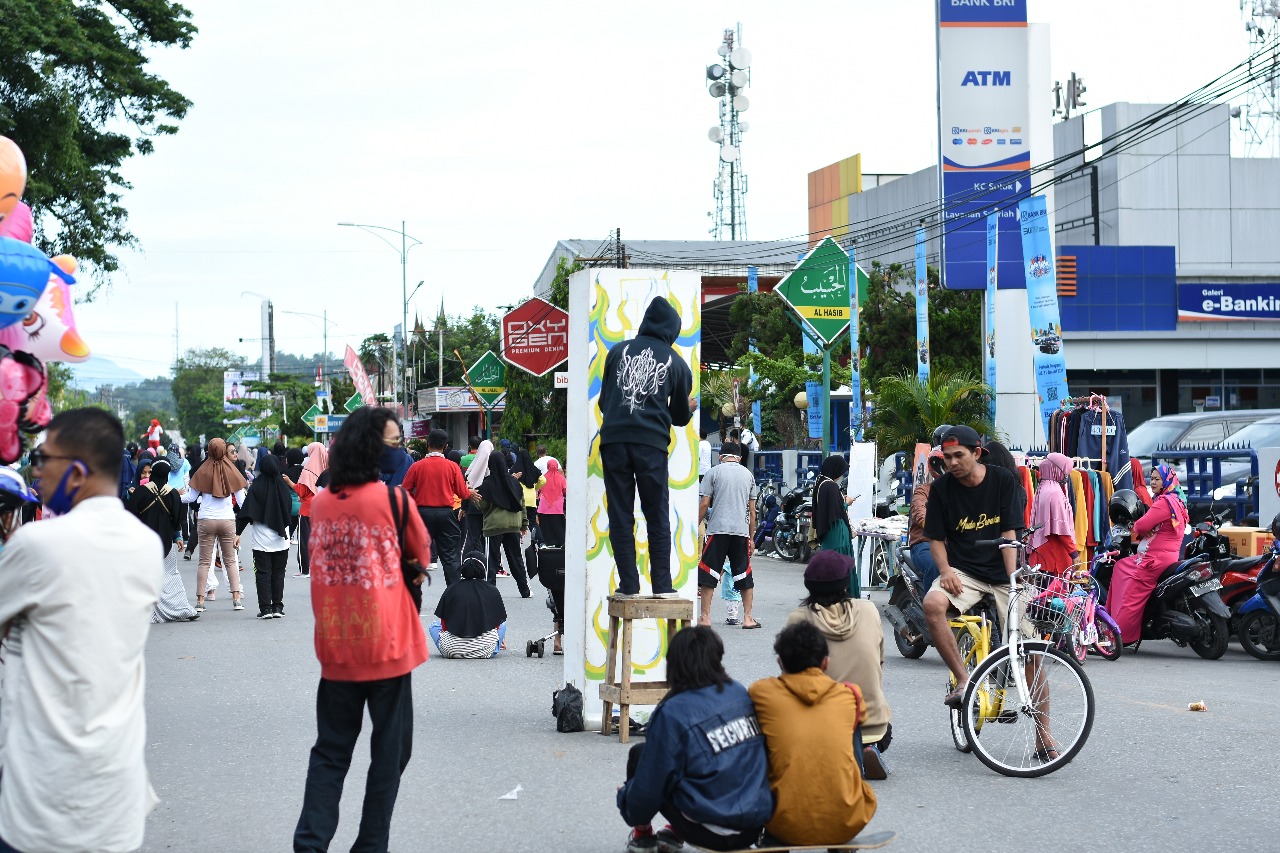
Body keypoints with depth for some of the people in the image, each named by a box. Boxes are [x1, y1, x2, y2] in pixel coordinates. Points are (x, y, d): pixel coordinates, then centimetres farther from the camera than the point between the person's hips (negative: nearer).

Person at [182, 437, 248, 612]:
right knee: (230, 560, 10)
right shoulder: (231, 471, -1)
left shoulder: (203, 472, -5)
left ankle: (200, 600, 2)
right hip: (228, 520, 1)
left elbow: (191, 497, 0)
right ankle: (236, 598, 3)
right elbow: (241, 500, 4)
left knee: (205, 561, 4)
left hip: (206, 521, -1)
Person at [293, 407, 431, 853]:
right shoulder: (393, 498, -10)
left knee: (330, 750, 12)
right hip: (386, 646, -4)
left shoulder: (321, 503, 3)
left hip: (335, 648, 4)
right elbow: (421, 556, 2)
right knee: (390, 750, 9)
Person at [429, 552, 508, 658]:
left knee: (434, 625, 30)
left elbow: (444, 624, 10)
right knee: (503, 624, 31)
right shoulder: (492, 591, 4)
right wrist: (503, 640, 38)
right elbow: (497, 623, 16)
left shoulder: (451, 590, 4)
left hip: (452, 649, -1)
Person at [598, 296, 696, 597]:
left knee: (620, 517, 6)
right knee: (658, 518, 8)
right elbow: (680, 416, 18)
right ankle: (662, 585, 7)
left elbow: (603, 400, 15)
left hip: (613, 440, 1)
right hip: (651, 444, -1)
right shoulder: (676, 363, 8)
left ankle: (628, 584, 5)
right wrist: (690, 408, 41)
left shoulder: (618, 351, 10)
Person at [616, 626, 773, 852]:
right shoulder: (740, 693, 2)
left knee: (639, 754, 12)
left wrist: (625, 796, 14)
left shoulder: (672, 713, -14)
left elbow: (650, 787, -8)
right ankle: (676, 834, 37)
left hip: (711, 833, -6)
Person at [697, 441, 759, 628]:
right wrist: (752, 538, 19)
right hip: (741, 530, 3)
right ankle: (747, 617, 10)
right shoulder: (748, 475, 13)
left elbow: (704, 504, -3)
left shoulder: (715, 472, 3)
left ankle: (705, 617, -2)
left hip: (717, 529, -3)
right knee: (744, 575, 9)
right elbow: (752, 511, 14)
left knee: (708, 573, 1)